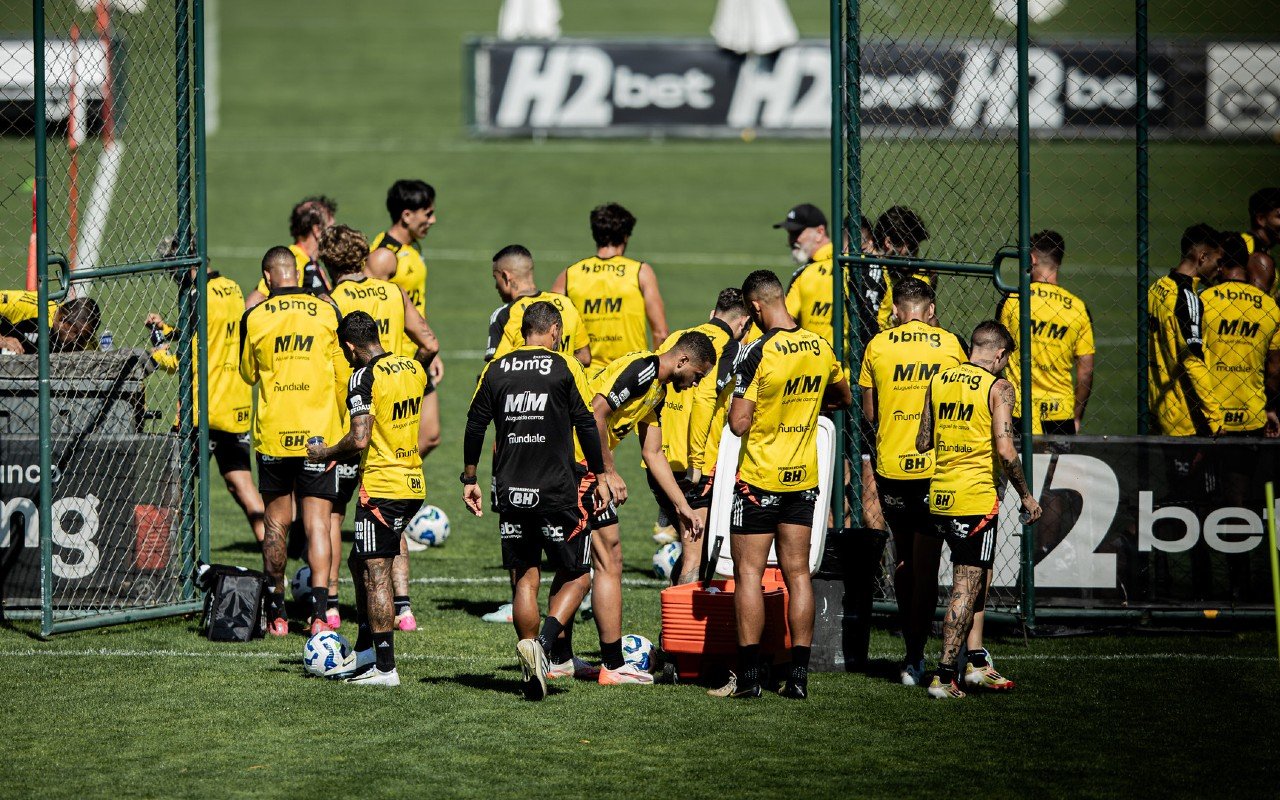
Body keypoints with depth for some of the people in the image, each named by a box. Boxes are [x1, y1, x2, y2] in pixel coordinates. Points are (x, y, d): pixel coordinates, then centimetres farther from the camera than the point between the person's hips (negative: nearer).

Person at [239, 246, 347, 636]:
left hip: (273, 435, 1)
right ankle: (319, 612, -12)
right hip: (319, 433, -1)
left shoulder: (255, 318, -3)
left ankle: (276, 613, 17)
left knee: (276, 523, 11)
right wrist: (344, 426, 12)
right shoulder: (327, 313, -4)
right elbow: (342, 374, 1)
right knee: (317, 523, -1)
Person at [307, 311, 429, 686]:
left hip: (381, 488, -8)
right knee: (360, 563, 20)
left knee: (375, 574, -4)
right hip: (413, 483, 8)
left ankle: (385, 668, -4)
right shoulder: (414, 369, 10)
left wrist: (326, 453, -5)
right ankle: (364, 651, 25)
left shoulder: (364, 377, -15)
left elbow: (360, 440, -23)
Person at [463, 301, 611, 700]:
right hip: (557, 493, -3)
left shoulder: (496, 369, 6)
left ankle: (531, 658, 4)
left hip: (511, 492, 3)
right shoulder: (565, 368, -4)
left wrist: (470, 479, 16)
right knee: (576, 576, 7)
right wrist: (599, 477, 5)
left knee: (524, 578, 10)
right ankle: (543, 644, -16)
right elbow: (587, 425, -4)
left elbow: (475, 425, 7)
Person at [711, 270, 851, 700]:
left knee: (748, 573, 1)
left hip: (759, 478, -6)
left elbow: (739, 423, -19)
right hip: (804, 477, 6)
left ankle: (748, 675, 0)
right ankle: (799, 676, 6)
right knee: (797, 573, 7)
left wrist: (735, 407, 2)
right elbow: (843, 398, 20)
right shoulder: (821, 348, 1)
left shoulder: (758, 353, -18)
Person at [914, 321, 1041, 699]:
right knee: (965, 589, -1)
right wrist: (1026, 496, -4)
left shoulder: (938, 381, 8)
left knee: (979, 574, 21)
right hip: (976, 498, -6)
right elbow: (1005, 451, -15)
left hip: (939, 497, 6)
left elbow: (922, 443, 13)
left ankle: (976, 661, 22)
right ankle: (944, 675, -3)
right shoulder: (998, 388, -9)